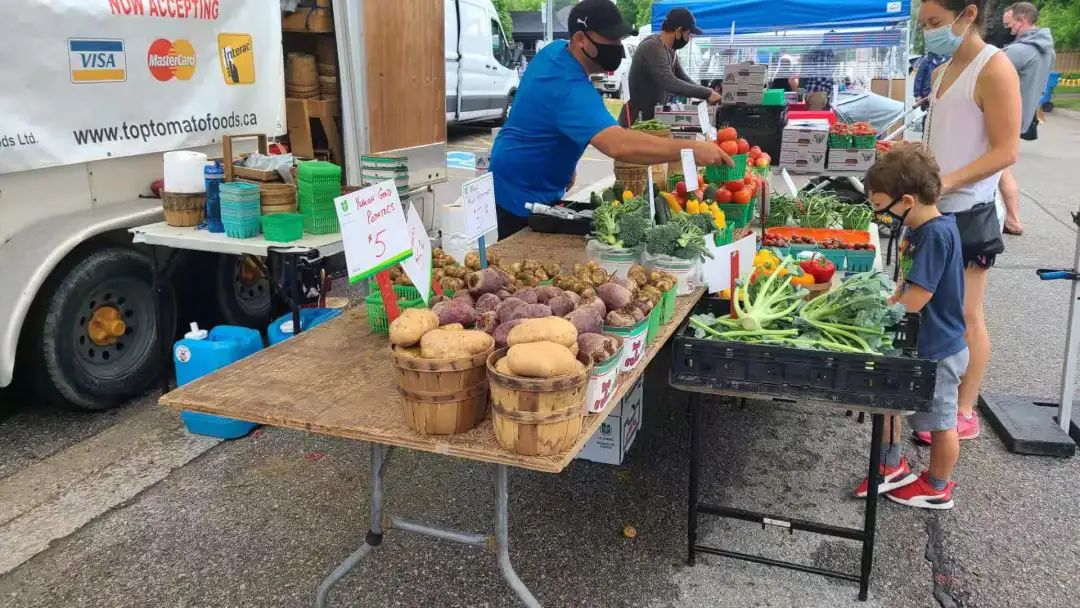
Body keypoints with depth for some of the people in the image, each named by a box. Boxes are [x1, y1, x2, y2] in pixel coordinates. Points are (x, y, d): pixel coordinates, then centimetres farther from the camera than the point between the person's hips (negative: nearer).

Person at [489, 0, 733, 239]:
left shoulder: (555, 50, 0)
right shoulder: (569, 88, -32)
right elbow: (618, 145, -46)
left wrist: (565, 165, 14)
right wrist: (690, 149, -45)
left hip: (539, 192, 10)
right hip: (518, 197, -10)